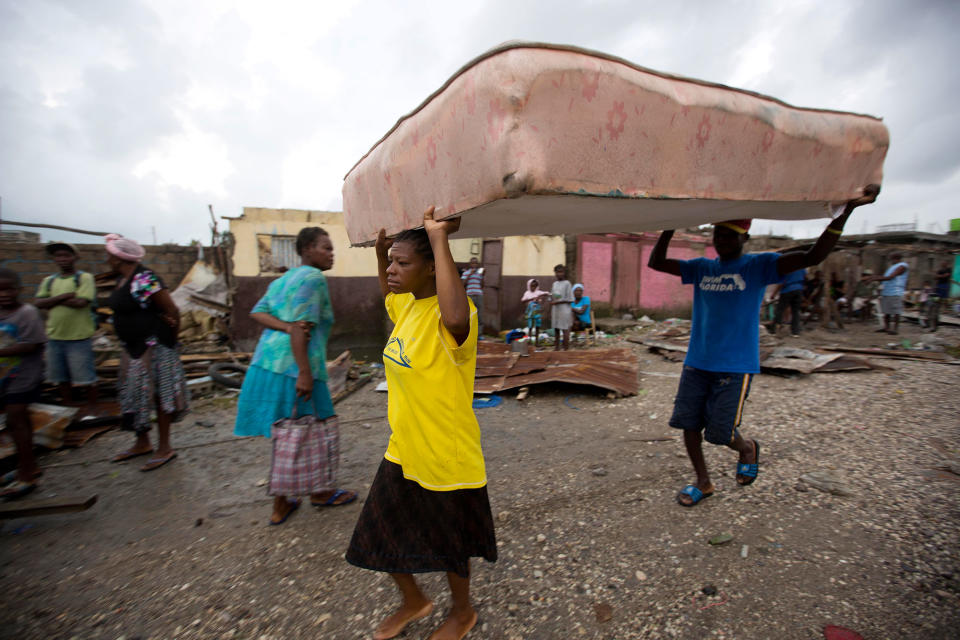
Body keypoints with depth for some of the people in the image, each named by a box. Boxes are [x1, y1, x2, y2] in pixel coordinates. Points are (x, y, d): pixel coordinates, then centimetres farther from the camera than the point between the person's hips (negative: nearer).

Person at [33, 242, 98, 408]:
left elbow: (81, 302, -16)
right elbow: (38, 303, -1)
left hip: (79, 338, -5)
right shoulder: (48, 281, 11)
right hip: (54, 337, 5)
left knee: (86, 379, -1)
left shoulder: (85, 278, -4)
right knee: (62, 379, 15)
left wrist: (52, 301, -6)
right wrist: (64, 296, -14)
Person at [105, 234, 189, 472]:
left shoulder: (144, 280, -21)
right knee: (134, 394, 17)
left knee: (158, 394, -1)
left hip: (153, 347, -10)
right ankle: (143, 443, 33)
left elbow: (172, 310, -20)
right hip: (134, 347, 10)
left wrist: (171, 340, -7)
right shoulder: (122, 278, 10)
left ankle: (165, 448, 11)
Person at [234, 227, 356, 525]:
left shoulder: (282, 280, 18)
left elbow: (257, 312, 6)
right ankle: (320, 492, 28)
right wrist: (305, 373, -22)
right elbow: (301, 327, -19)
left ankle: (281, 504, 30)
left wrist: (285, 326, -10)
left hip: (266, 363, 9)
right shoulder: (313, 278, -10)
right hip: (295, 368, -9)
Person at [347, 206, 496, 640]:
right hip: (402, 450, 8)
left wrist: (439, 239, -42)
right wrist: (380, 250, 13)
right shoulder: (407, 305, 1)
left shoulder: (445, 314, -26)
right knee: (380, 536, 23)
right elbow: (387, 296, 26)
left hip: (446, 457, -8)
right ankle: (413, 602, 51)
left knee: (449, 547, 18)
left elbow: (457, 319, -52)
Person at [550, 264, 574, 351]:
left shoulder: (567, 283, -7)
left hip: (564, 311, -6)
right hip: (555, 310, 6)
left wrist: (557, 302, -18)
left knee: (565, 330, -1)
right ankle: (556, 348, 21)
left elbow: (569, 300, -11)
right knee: (556, 329, 12)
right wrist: (550, 312, 11)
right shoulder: (554, 284, 11)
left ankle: (566, 349, 6)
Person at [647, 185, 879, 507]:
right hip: (696, 362, 4)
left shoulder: (759, 266, -2)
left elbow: (812, 256, -13)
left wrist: (847, 209, -21)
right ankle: (703, 482, 26)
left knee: (720, 432, -2)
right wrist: (670, 227, -5)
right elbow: (656, 262, 6)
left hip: (735, 367, -4)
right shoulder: (701, 268, 8)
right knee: (688, 422, 5)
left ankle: (747, 448, 35)